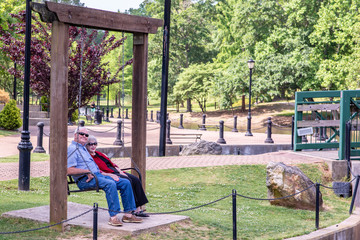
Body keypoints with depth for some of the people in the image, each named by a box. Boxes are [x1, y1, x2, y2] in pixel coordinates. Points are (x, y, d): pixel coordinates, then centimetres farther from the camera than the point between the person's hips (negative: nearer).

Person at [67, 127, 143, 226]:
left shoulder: (83, 148, 27)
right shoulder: (72, 149, -5)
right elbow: (69, 170, -17)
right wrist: (88, 171, -18)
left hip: (98, 175, 10)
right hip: (85, 180, -10)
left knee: (125, 183, -3)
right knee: (110, 184, -35)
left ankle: (128, 214, -3)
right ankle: (113, 216, -35)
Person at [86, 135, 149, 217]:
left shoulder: (99, 154, 25)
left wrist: (120, 171, 4)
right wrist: (110, 175, -26)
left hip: (115, 172, 9)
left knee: (136, 180, -11)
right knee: (127, 180, -28)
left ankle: (140, 207, -15)